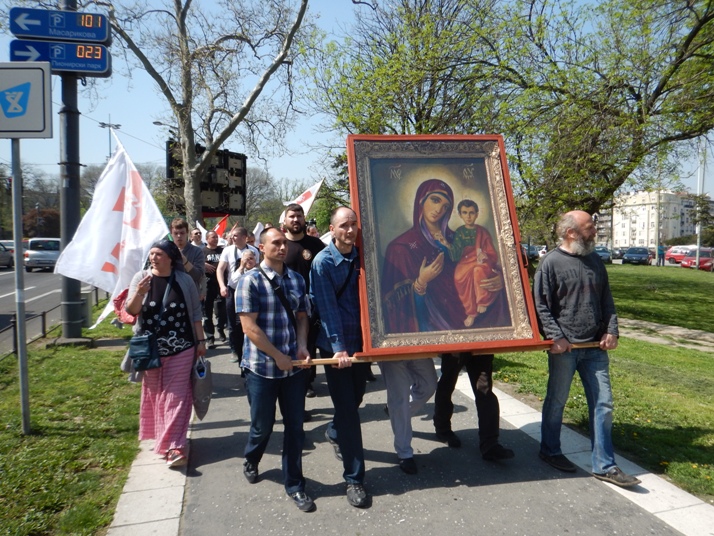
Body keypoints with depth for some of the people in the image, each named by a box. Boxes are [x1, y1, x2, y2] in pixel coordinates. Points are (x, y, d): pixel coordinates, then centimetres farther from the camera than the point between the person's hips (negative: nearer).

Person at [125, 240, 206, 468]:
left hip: (180, 349, -2)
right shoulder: (141, 277, -1)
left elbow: (195, 312, 3)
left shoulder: (184, 280, -2)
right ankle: (160, 438, 31)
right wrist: (139, 293, -23)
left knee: (176, 396, -2)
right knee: (153, 395, 12)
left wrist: (201, 341, 1)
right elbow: (130, 310, -3)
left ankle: (174, 447, -1)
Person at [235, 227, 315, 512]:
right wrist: (279, 357, -14)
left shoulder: (297, 279, 4)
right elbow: (249, 327, -15)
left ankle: (294, 484, 27)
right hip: (262, 368, -4)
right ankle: (251, 461, 46)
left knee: (295, 426, 9)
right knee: (263, 425, 13)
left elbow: (302, 316, 10)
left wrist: (302, 347, -7)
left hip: (294, 367, 4)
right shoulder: (251, 280, -10)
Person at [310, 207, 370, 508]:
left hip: (362, 341, 5)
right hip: (336, 346, -5)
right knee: (347, 408, -1)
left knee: (355, 399, 20)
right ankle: (354, 478, 11)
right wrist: (338, 347, -21)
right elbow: (327, 308, -16)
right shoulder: (323, 262, -11)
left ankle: (335, 433, 51)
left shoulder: (361, 257, 4)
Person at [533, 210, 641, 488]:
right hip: (564, 348, -5)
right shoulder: (551, 262, -9)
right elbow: (541, 306, -11)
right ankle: (549, 451, 30)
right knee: (556, 401, 10)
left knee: (603, 404, 7)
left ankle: (604, 465, 18)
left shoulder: (595, 261, 10)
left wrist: (611, 331, 2)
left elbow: (606, 301, 15)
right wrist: (556, 338, -17)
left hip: (595, 347, 6)